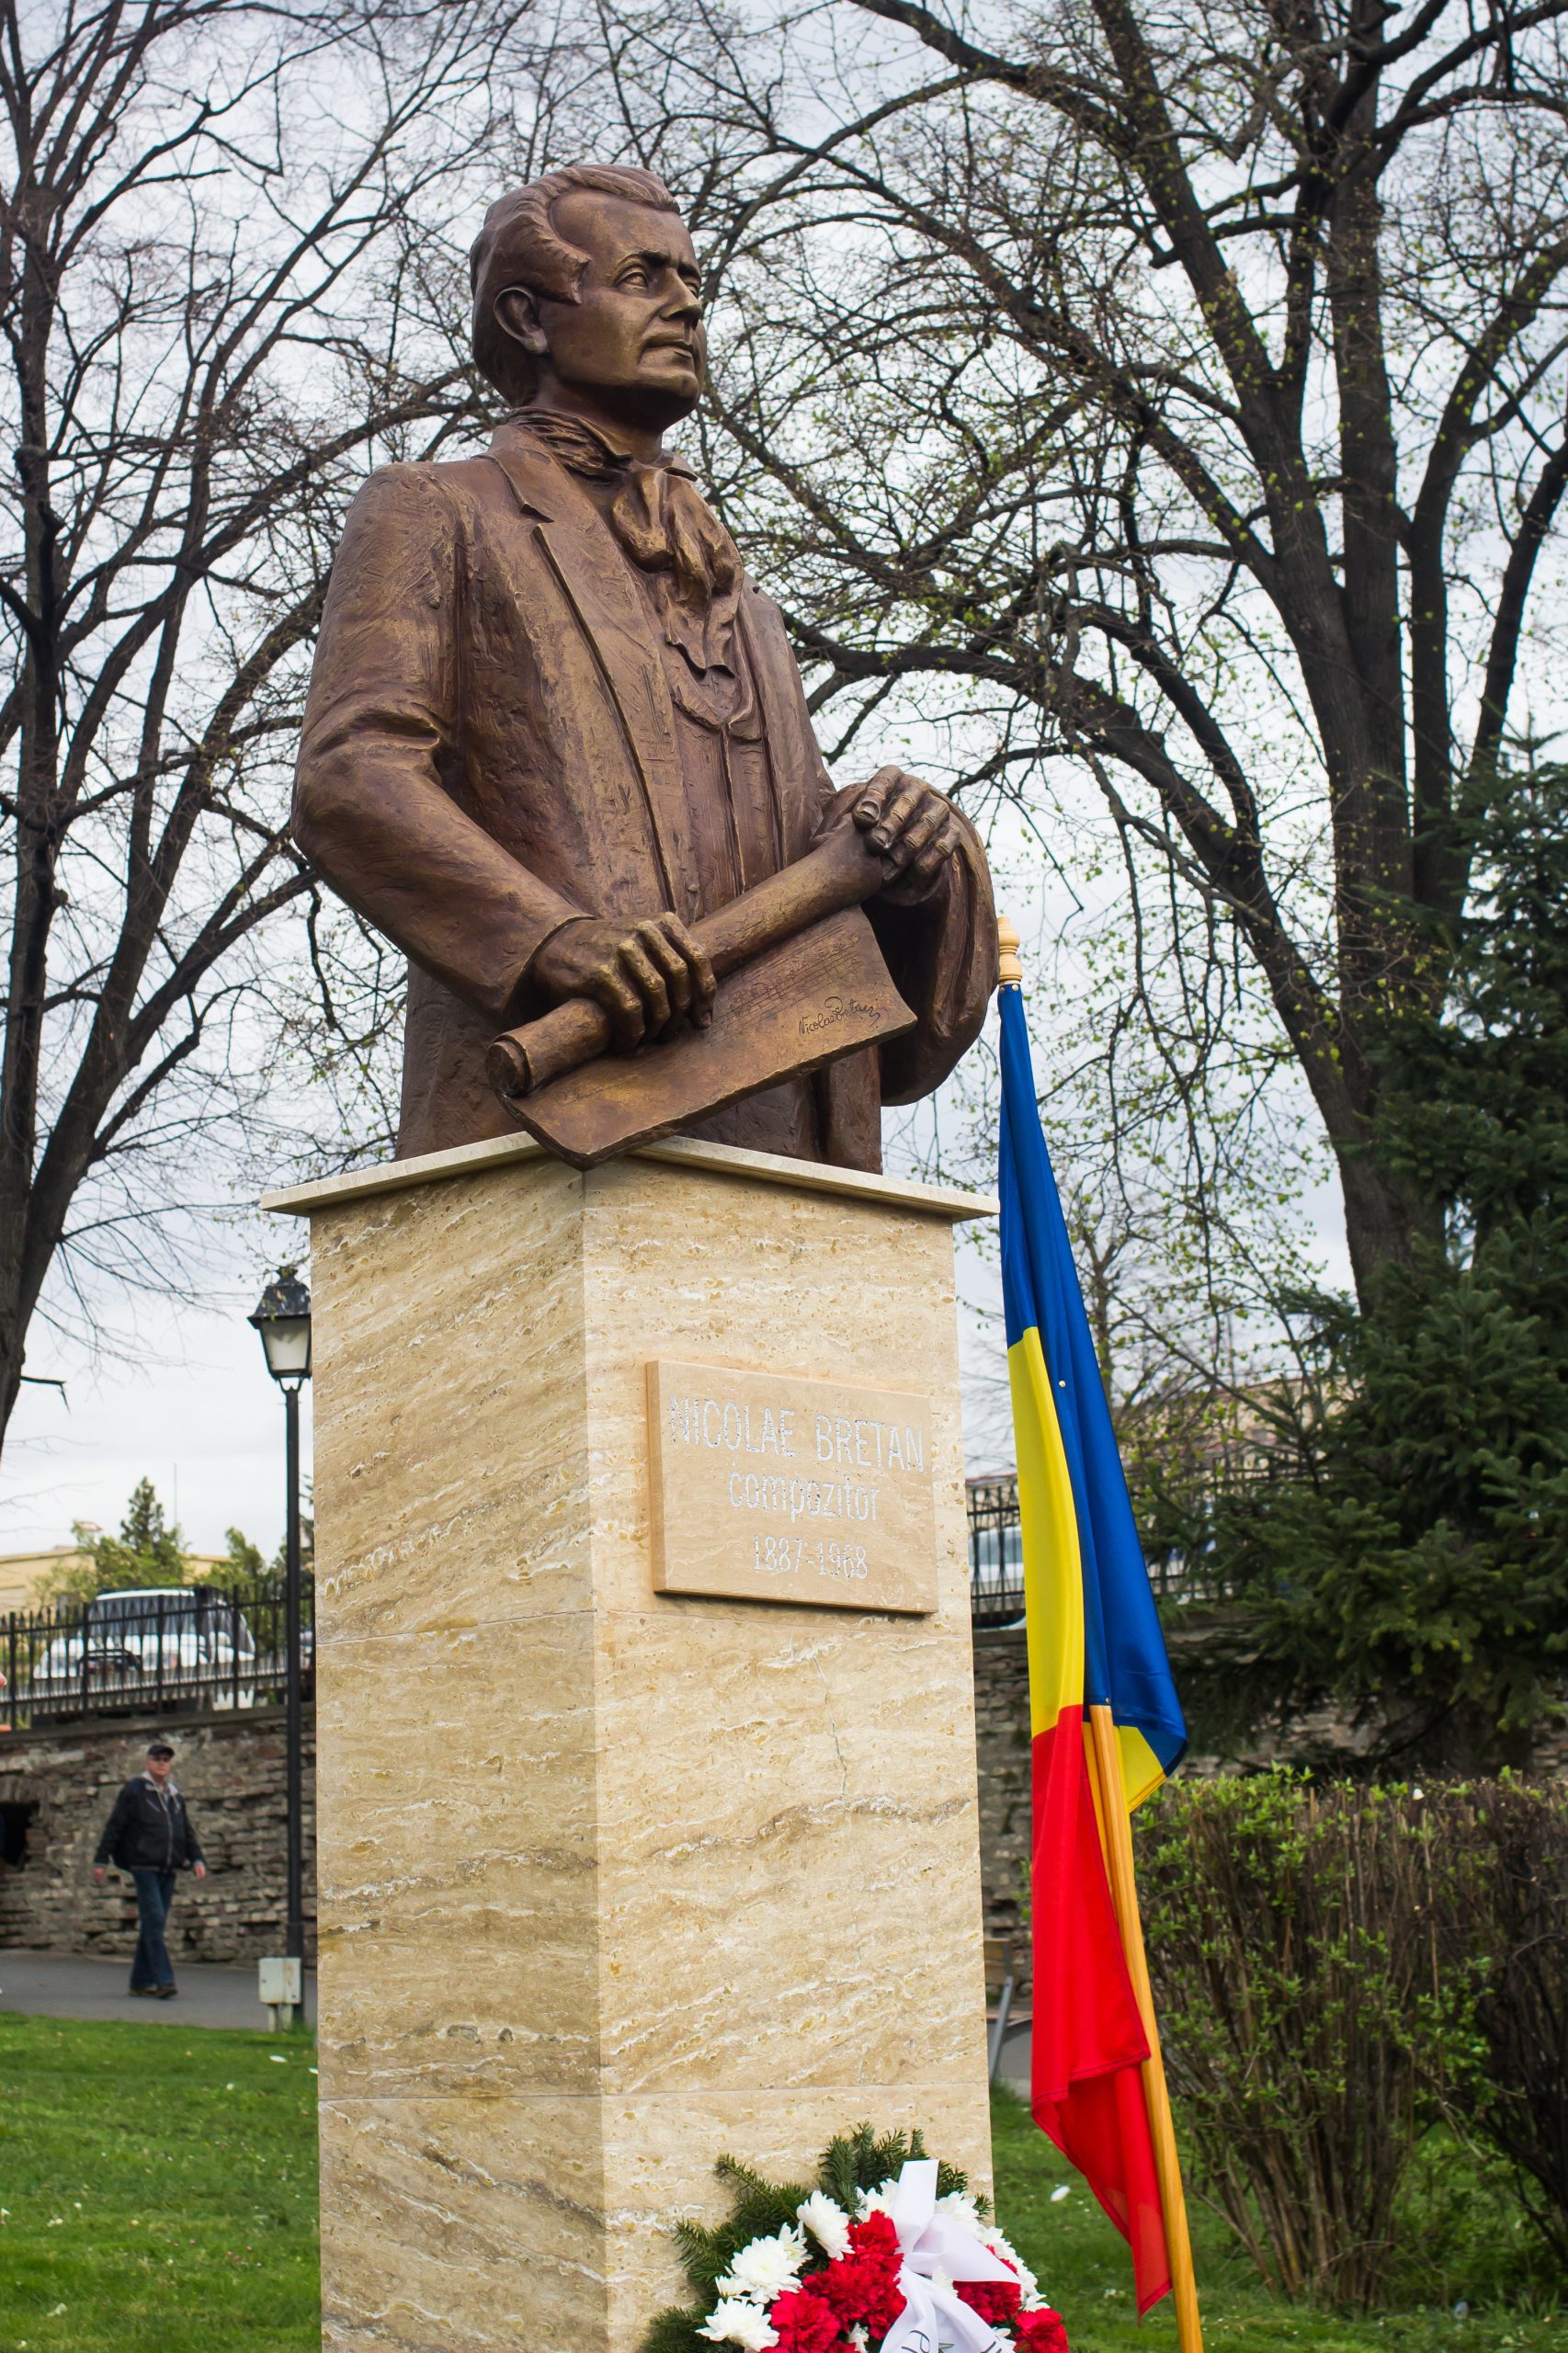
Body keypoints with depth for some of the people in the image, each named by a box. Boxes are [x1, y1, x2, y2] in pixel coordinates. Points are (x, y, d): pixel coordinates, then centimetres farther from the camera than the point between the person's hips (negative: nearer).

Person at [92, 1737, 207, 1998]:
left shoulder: (175, 1794, 17)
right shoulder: (134, 1790, 0)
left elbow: (188, 1830, 22)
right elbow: (114, 1827, -1)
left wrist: (197, 1859, 10)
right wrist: (101, 1860, -4)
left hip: (168, 1869, 6)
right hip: (144, 1866, -6)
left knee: (154, 1925, 8)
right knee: (154, 1921, -14)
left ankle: (141, 1981, 14)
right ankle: (163, 1981, -18)